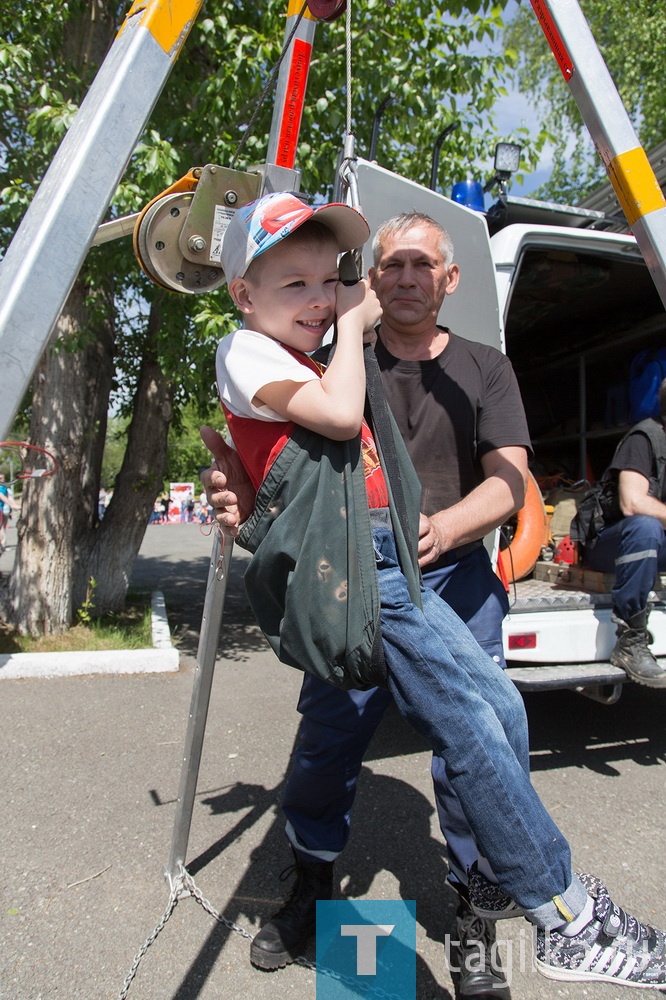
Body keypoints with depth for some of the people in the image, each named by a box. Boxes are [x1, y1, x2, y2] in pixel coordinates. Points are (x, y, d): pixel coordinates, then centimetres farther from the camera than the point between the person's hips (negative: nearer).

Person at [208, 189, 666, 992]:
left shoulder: (307, 364, 26)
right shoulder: (246, 352, -1)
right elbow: (339, 414, -19)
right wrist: (351, 326, -3)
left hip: (391, 563, 9)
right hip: (350, 574, -9)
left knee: (501, 703, 6)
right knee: (471, 730, -12)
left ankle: (504, 870, 22)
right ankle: (568, 919, 2)